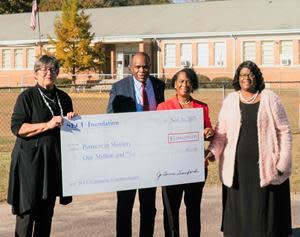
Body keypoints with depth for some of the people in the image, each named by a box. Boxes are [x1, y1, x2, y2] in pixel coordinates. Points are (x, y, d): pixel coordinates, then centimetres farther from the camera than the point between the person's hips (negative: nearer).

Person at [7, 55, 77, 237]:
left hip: (55, 159, 5)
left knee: (47, 208, 8)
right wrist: (47, 125, -20)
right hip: (30, 159, -5)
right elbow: (17, 127, -12)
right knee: (28, 208, -5)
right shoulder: (27, 97, -4)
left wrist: (71, 120, 0)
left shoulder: (63, 98, 12)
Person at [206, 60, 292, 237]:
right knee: (239, 211, 6)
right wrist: (213, 150, -10)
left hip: (265, 167, -2)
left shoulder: (269, 98, 1)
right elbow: (221, 132, 8)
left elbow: (284, 131, 1)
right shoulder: (230, 100, 7)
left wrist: (283, 162, -5)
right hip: (237, 167, 2)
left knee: (264, 212, 2)